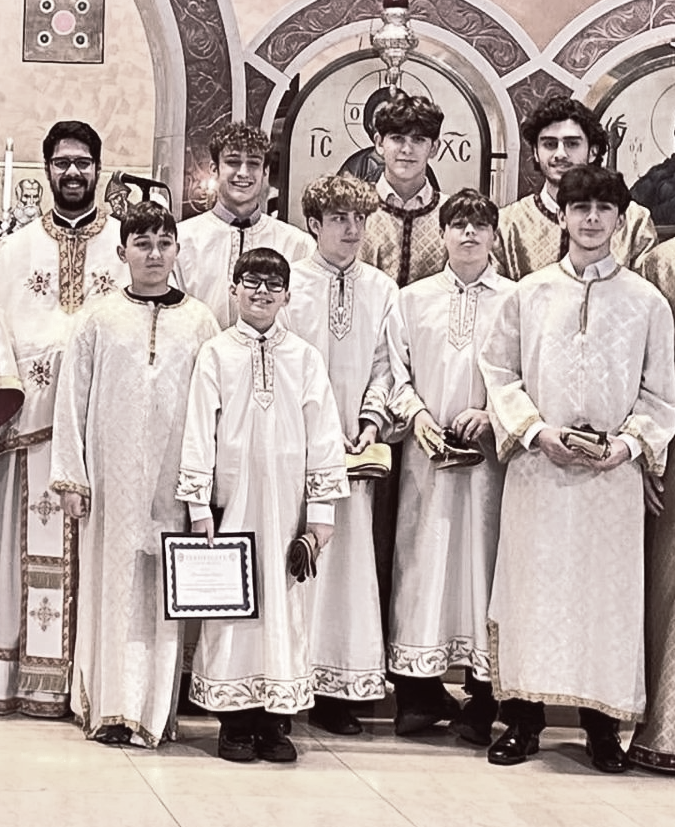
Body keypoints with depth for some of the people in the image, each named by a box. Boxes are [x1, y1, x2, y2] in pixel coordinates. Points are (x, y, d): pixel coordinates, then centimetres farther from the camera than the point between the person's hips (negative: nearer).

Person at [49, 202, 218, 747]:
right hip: (113, 476, 0)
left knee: (167, 588, 2)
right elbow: (73, 398, 4)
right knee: (114, 583, 3)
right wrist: (70, 476, 0)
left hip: (173, 478, 0)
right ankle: (112, 706, 11)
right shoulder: (101, 320, 4)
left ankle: (158, 707, 10)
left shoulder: (200, 322, 5)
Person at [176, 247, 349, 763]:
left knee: (285, 600, 3)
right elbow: (199, 430, 1)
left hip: (286, 502, 1)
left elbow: (323, 433, 4)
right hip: (232, 498, -1)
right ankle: (235, 721, 11)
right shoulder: (216, 353, 4)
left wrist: (322, 508, -1)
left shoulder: (304, 357, 6)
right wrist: (199, 505, -5)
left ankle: (275, 720, 12)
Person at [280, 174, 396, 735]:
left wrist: (371, 421, -4)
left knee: (347, 552, 2)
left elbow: (383, 365, 11)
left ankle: (336, 686, 7)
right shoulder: (288, 282, 0)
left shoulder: (382, 290, 10)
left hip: (352, 446, 3)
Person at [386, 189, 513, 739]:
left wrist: (491, 414, -11)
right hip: (427, 450, 2)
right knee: (422, 558, 2)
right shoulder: (413, 299, 11)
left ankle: (483, 701, 6)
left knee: (482, 557, -1)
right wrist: (415, 411, -5)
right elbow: (396, 369, 10)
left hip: (488, 450, -2)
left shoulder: (514, 301, 4)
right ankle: (419, 695, 10)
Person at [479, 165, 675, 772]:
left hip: (613, 475, 0)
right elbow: (499, 372, 5)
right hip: (538, 469, 0)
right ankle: (523, 718, 13)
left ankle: (604, 726, 15)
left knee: (608, 590, 3)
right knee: (533, 586, 2)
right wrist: (536, 431, -8)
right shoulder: (529, 294, 6)